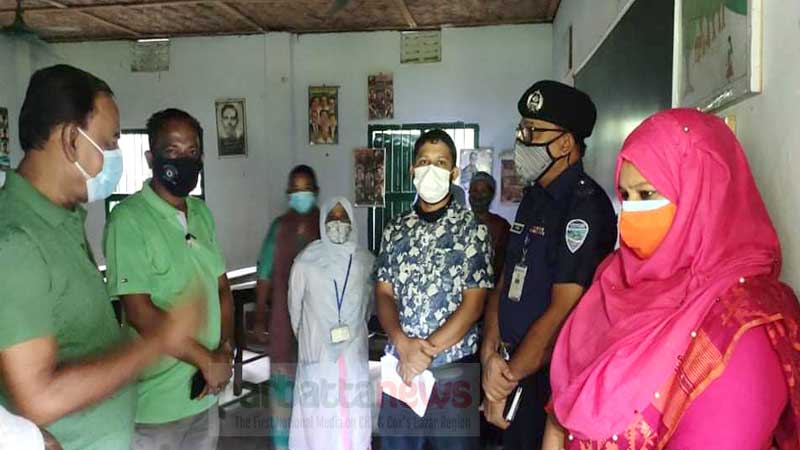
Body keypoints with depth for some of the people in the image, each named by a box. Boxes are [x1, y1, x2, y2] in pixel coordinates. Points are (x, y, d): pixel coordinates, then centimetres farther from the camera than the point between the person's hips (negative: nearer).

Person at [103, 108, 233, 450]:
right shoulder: (129, 219, -15)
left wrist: (225, 349, -6)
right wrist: (206, 360, -13)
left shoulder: (202, 214, 6)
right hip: (157, 402, -6)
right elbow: (140, 313, -19)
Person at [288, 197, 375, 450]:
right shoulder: (306, 261, -7)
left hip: (354, 352, 2)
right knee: (318, 415, 2)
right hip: (318, 352, -2)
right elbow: (294, 308, 5)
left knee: (354, 415, 6)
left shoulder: (366, 261, 0)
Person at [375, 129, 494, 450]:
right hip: (400, 364, 3)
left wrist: (428, 350, -14)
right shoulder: (395, 229, 7)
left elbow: (473, 304, -10)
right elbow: (383, 294, 3)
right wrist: (404, 344, -14)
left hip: (454, 366, -3)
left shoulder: (472, 229, -4)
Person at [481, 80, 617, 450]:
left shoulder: (586, 207, -19)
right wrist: (491, 353, -6)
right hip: (515, 370, 8)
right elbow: (506, 282, 7)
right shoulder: (533, 198, 8)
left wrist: (508, 377, -12)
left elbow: (563, 312, -22)